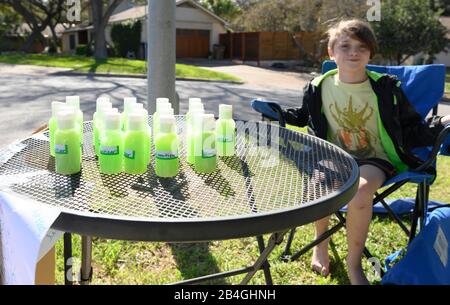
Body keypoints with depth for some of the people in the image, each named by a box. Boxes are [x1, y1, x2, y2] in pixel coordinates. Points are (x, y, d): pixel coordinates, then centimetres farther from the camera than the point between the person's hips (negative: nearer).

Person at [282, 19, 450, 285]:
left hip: (376, 159, -2)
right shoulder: (319, 87, -1)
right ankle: (321, 243, 1)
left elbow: (413, 131, -1)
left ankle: (354, 263, -9)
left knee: (360, 189, -35)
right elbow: (304, 116, 21)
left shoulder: (387, 88, -7)